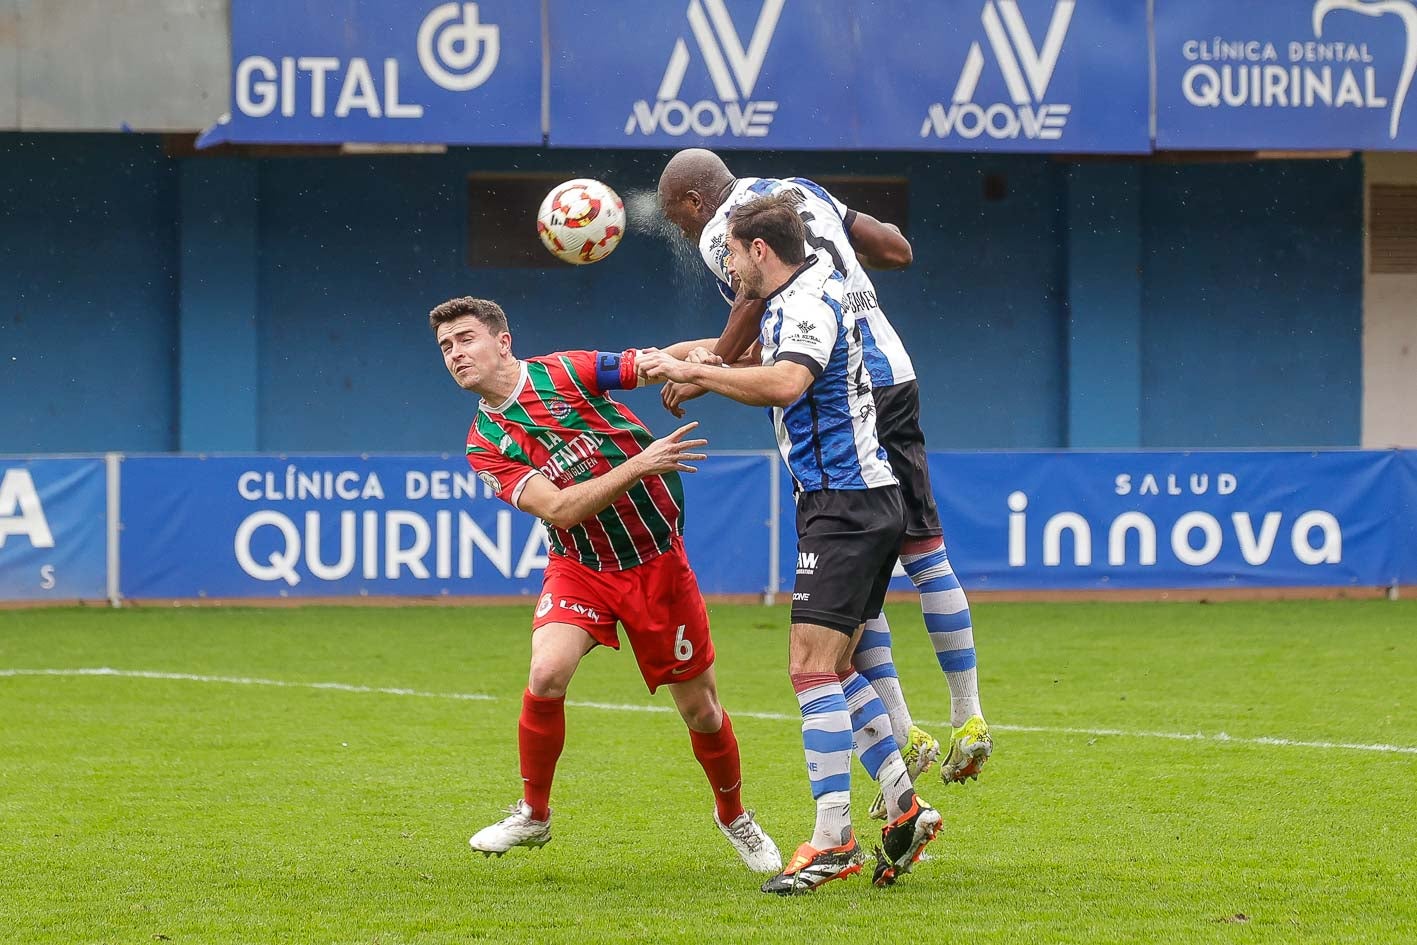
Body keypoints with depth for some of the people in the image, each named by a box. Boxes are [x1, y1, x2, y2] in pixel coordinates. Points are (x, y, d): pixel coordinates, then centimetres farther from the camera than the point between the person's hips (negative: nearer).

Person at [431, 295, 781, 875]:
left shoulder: (565, 373, -8)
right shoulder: (485, 445, -5)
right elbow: (559, 509, -17)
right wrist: (639, 465, -28)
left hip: (657, 563, -1)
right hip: (580, 567, 1)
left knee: (700, 710, 5)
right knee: (547, 675, -25)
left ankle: (734, 817, 33)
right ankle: (533, 816, -4)